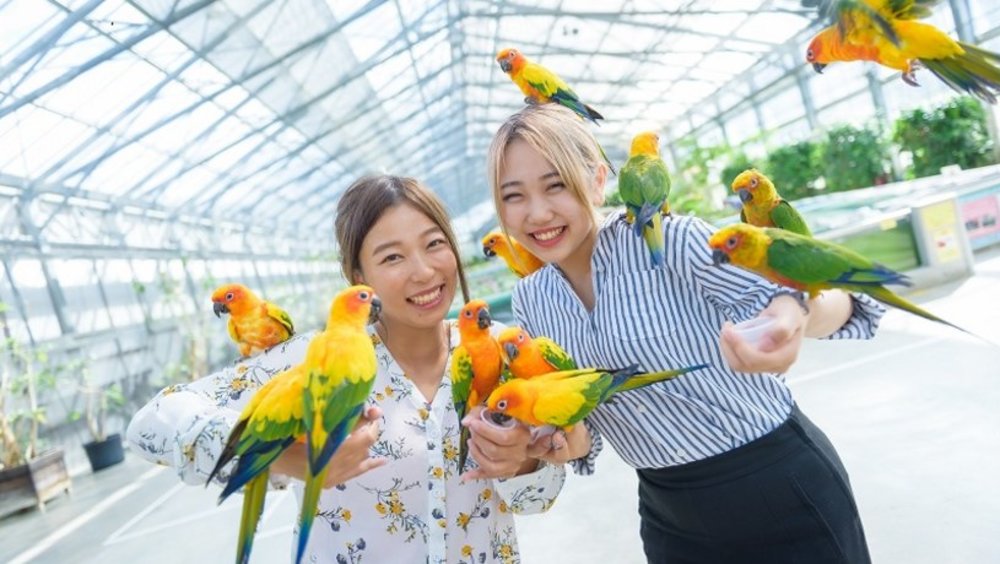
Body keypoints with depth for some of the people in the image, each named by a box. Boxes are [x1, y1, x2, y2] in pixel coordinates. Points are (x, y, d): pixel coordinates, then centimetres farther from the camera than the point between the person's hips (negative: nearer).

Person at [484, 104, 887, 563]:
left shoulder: (665, 239, -20)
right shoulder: (529, 303, -3)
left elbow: (799, 287, -22)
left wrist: (797, 314, -43)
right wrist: (571, 442, -18)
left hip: (785, 490, -4)